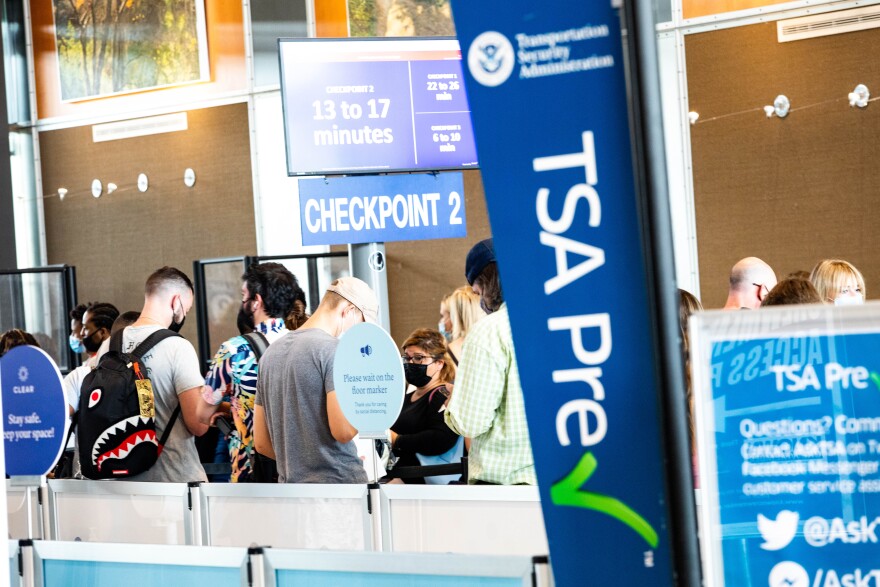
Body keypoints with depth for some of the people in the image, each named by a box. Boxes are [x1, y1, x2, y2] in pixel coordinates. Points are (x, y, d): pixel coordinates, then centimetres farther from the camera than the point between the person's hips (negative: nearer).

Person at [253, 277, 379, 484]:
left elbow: (261, 442, 16)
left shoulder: (271, 352, 14)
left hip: (290, 482, 8)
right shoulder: (333, 349, -10)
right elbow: (343, 430, -19)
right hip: (339, 482, -8)